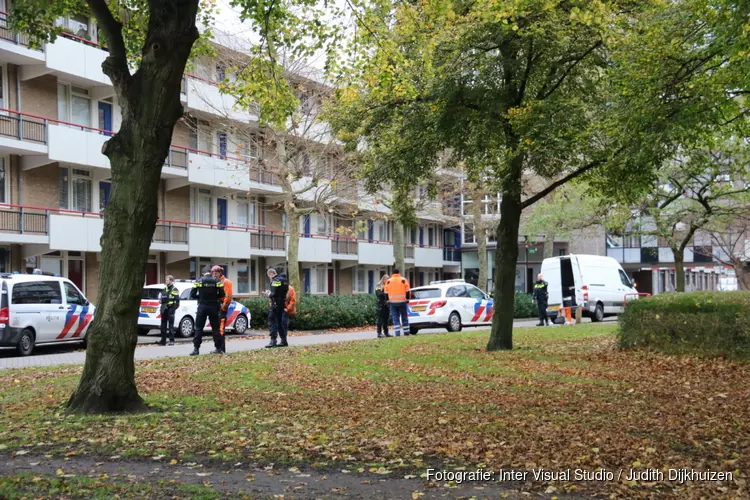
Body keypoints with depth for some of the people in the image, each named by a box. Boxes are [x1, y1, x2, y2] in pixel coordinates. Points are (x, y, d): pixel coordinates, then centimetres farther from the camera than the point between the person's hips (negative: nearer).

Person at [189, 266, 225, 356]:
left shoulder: (198, 281, -1)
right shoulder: (217, 281, -1)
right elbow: (222, 294, -5)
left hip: (202, 307, -1)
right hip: (213, 307, 1)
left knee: (199, 328, 4)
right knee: (215, 328, 9)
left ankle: (196, 349, -2)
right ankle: (219, 348, 10)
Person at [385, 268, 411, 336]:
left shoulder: (388, 281, 6)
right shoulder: (403, 280, 2)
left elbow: (386, 293, 8)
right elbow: (407, 291, 0)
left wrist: (388, 300, 18)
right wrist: (407, 298, 12)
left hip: (393, 302, 1)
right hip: (402, 301, -1)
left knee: (395, 319, 3)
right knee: (404, 318, 9)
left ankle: (397, 333, -5)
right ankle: (406, 333, 10)